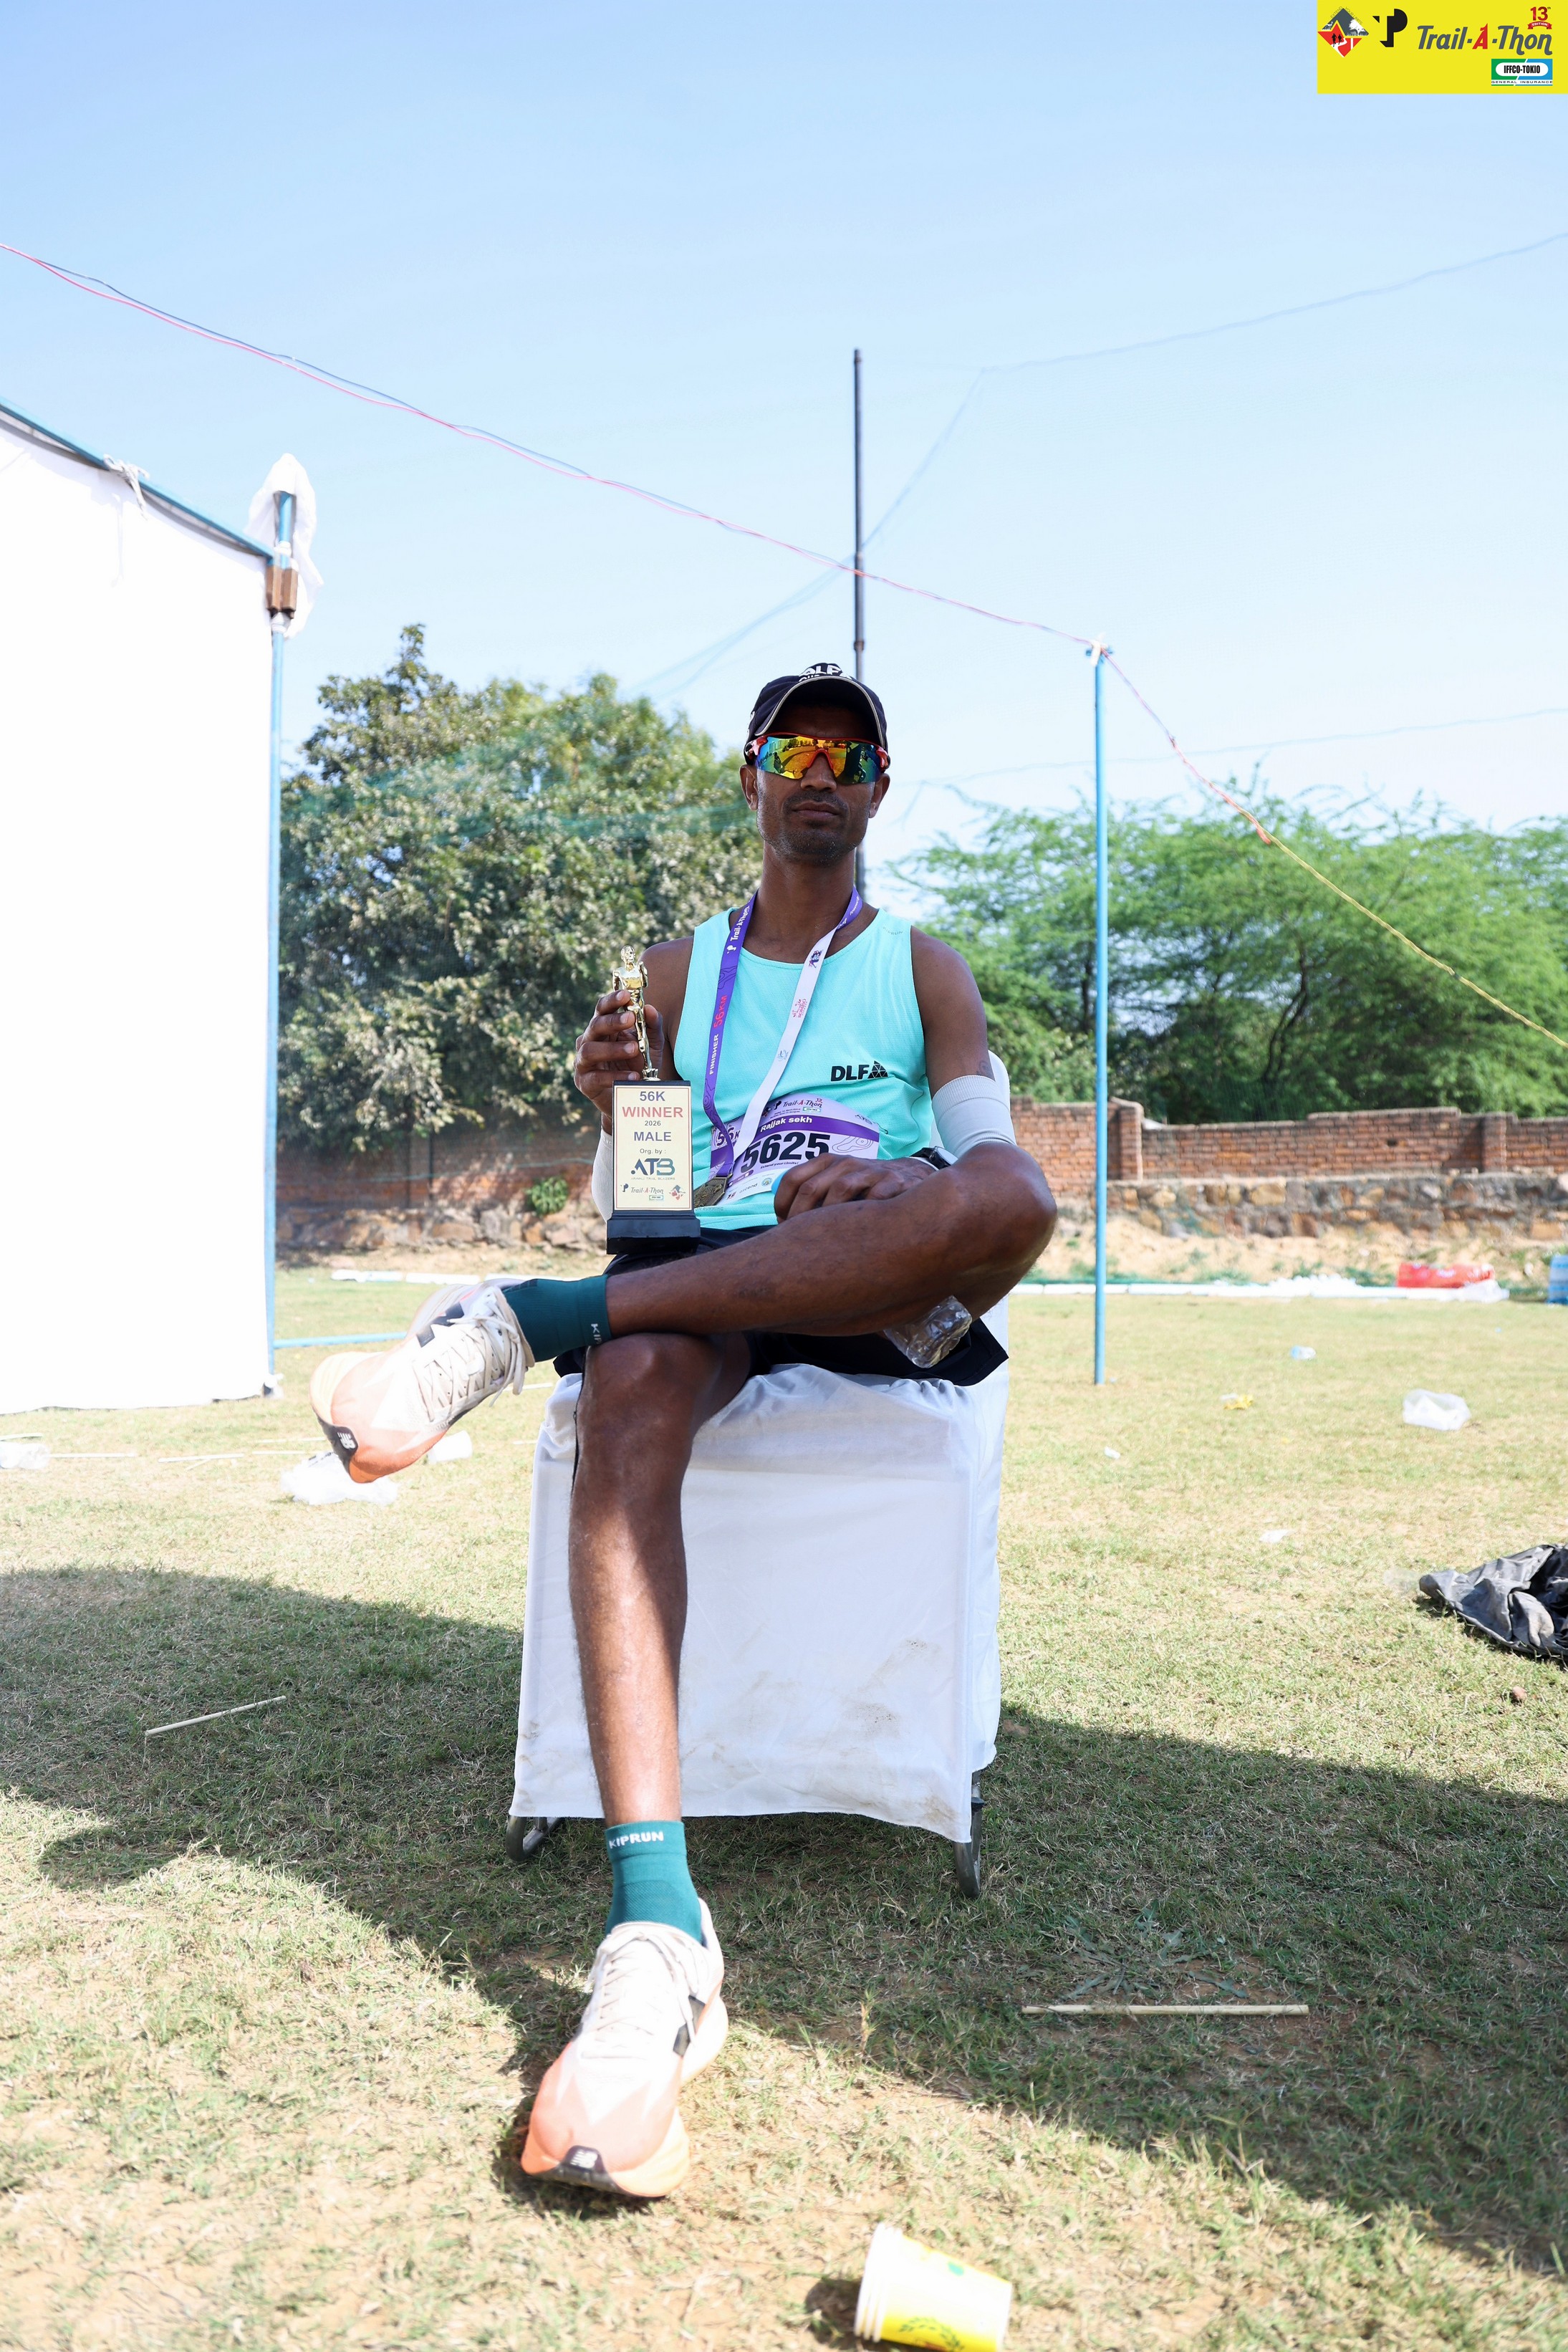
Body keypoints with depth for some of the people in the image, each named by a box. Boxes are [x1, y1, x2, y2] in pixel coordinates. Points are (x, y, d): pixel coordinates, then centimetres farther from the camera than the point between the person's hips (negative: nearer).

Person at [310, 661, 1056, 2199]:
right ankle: (658, 1942, -42)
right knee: (627, 1388, -36)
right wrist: (613, 1110, -8)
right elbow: (626, 1203, 15)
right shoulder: (678, 971, 19)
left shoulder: (925, 969, 15)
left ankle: (509, 1326, -33)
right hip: (704, 1286, 1)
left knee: (1014, 1201, -35)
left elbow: (998, 1174, 0)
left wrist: (900, 1186, -23)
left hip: (875, 1301, 0)